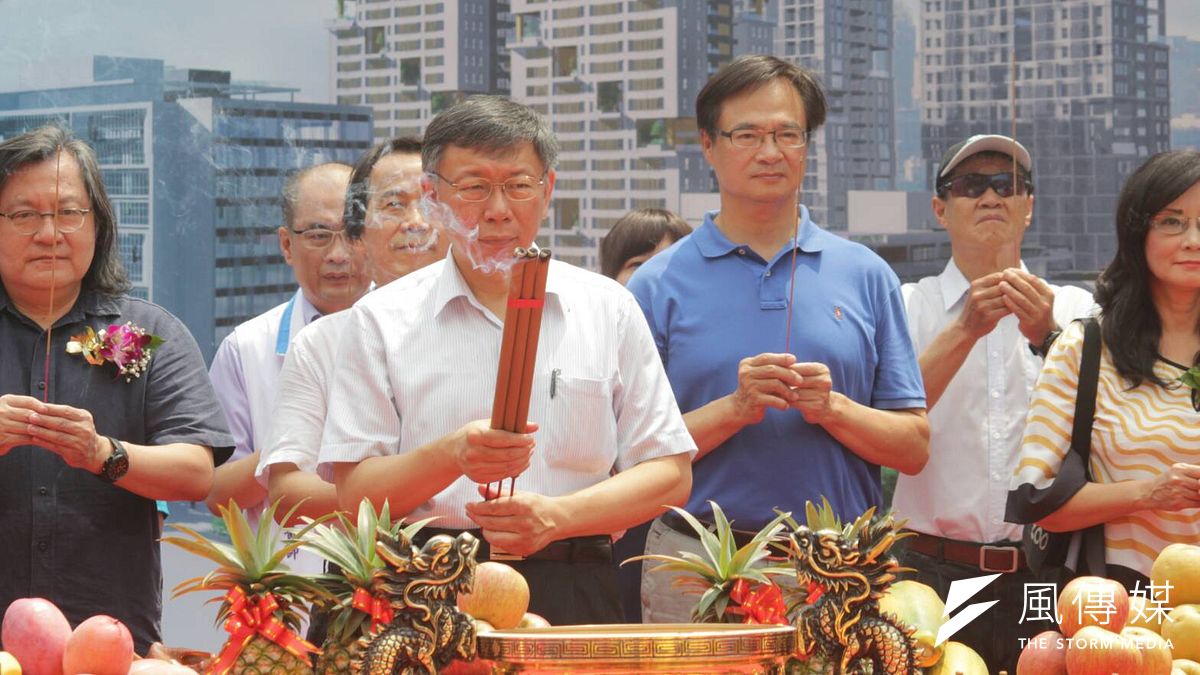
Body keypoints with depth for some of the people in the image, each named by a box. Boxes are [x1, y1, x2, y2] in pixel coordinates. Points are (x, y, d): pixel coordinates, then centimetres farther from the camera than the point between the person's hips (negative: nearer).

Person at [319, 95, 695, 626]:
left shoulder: (608, 309, 13)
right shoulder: (382, 319, 10)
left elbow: (669, 474, 9)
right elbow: (355, 497, 4)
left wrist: (557, 516, -7)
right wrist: (452, 456, -15)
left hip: (573, 597, 1)